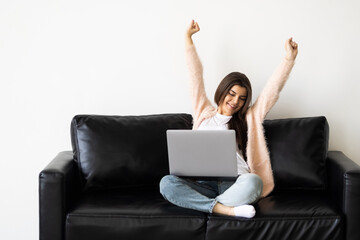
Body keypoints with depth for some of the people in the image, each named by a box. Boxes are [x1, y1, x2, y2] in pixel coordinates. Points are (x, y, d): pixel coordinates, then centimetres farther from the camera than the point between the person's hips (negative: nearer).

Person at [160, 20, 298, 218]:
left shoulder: (249, 118, 20)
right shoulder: (204, 113, 21)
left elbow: (273, 90, 14)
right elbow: (196, 76, 22)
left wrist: (289, 59, 6)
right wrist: (188, 38, 23)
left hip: (234, 184, -1)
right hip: (204, 184, 1)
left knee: (253, 182, -37)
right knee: (167, 183, -31)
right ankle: (225, 209, -40)